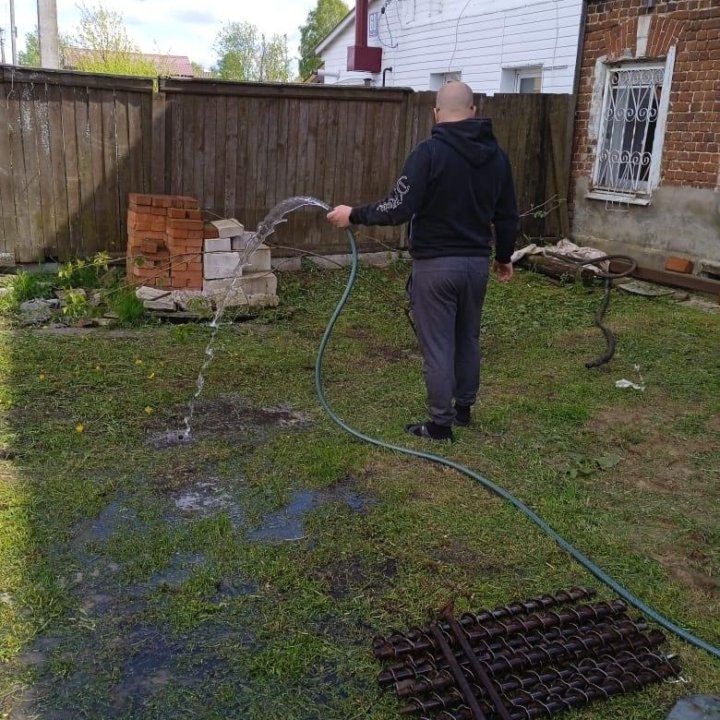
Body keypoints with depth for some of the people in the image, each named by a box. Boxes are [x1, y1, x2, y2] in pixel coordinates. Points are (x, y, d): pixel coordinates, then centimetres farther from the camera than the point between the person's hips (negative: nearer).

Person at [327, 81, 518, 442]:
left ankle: (440, 423, 10)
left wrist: (354, 215, -7)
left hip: (436, 264, -6)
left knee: (437, 345, 2)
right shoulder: (496, 154, 5)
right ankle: (463, 408, 33)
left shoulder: (430, 152, -14)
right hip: (476, 262, 6)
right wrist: (504, 256, 24)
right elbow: (507, 215, 10)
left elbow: (399, 209, -20)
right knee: (468, 339, 19)